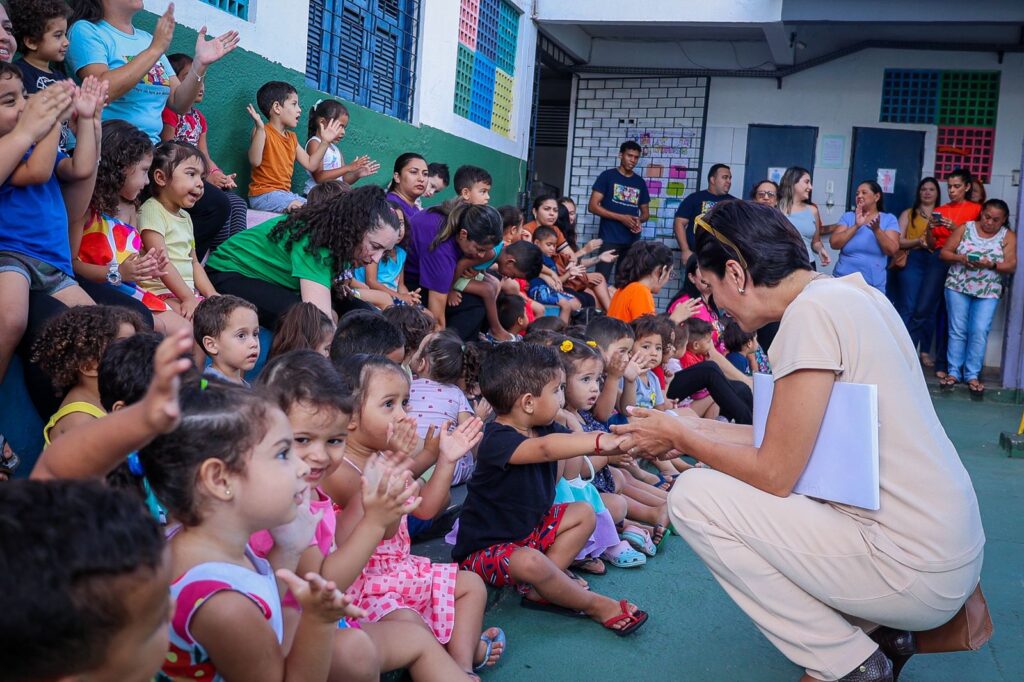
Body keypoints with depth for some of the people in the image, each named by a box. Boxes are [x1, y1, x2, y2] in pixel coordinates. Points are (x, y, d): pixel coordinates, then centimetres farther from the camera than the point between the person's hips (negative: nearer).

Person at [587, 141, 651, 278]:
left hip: (632, 241, 5)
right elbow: (593, 206, -6)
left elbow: (645, 213, 20)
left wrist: (639, 220, -6)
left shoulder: (640, 182, 14)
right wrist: (622, 218, -14)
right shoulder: (607, 176, 1)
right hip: (609, 239, -5)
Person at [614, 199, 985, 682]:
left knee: (693, 495, -8)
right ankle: (875, 629, 17)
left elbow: (776, 473, -17)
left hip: (913, 571, -9)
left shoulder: (812, 311, -18)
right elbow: (794, 441, 13)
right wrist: (697, 431, 16)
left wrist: (681, 438, -3)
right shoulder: (855, 294, 9)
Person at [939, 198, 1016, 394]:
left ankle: (972, 375, 4)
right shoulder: (965, 228, 2)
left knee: (980, 332, -5)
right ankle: (954, 372, 10)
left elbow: (1011, 267, -4)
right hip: (958, 288, 0)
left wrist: (991, 264, -22)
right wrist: (961, 258, -17)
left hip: (988, 293, 0)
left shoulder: (1008, 236, 2)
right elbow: (944, 253, 1)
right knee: (957, 330, 3)